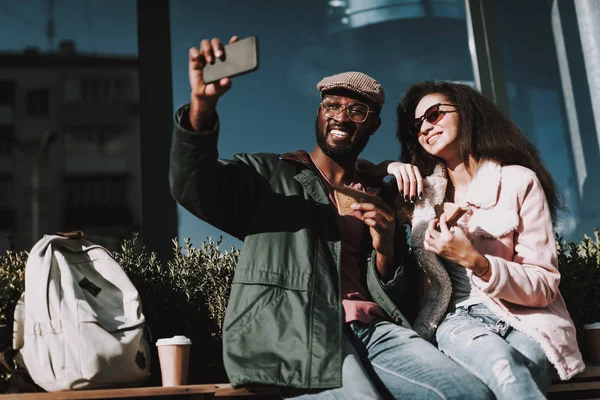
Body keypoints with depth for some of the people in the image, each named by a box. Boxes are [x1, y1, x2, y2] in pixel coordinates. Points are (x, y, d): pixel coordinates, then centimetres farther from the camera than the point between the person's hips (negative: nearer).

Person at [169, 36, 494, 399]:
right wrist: (203, 102, -24)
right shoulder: (270, 176, 13)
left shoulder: (379, 201, 25)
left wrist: (385, 250, -1)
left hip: (375, 328, 6)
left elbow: (397, 293, 23)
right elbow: (193, 187, -6)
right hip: (296, 331, -5)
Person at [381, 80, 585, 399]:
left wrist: (475, 260, -21)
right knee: (502, 366, -34)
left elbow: (544, 286, -4)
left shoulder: (518, 181, -1)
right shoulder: (422, 188, 10)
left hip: (523, 317, -1)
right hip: (456, 317, 1)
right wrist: (388, 168, 0)